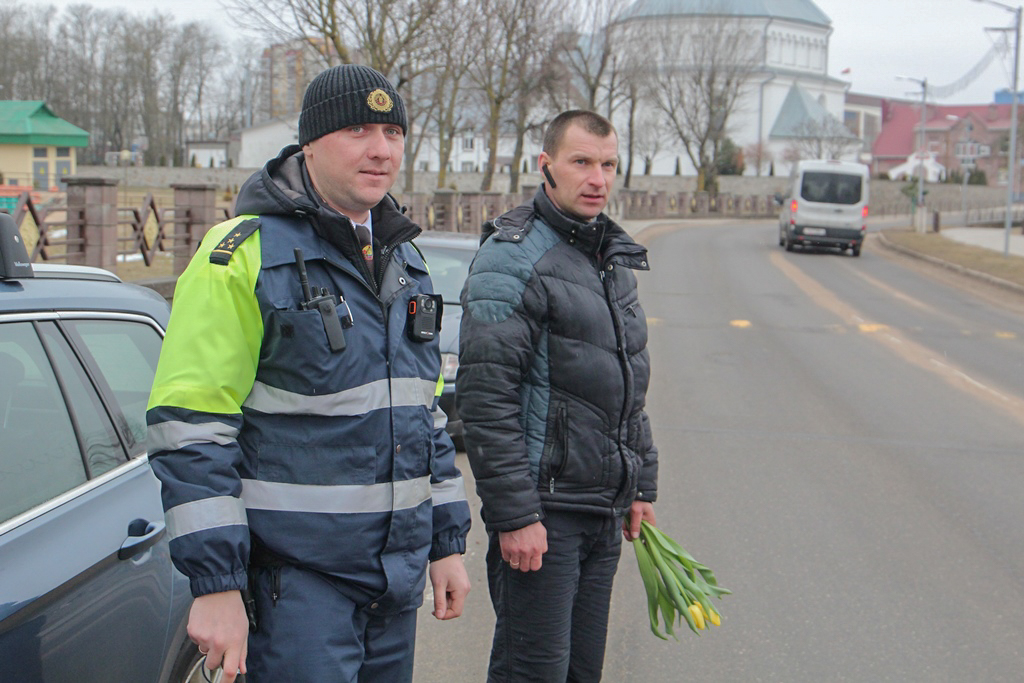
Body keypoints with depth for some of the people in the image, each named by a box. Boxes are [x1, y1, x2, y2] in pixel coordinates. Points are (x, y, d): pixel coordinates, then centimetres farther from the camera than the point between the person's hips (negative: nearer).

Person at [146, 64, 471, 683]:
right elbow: (190, 429, -15)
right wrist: (215, 585, -18)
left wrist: (448, 542, 16)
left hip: (397, 579, 7)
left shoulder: (405, 261, 14)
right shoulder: (243, 254, -10)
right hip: (294, 578, -7)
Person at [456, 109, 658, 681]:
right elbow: (487, 398, -18)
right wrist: (514, 514, -20)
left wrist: (642, 485, 19)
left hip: (606, 508, 8)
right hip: (543, 508, -8)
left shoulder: (616, 258, 16)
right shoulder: (512, 257, -12)